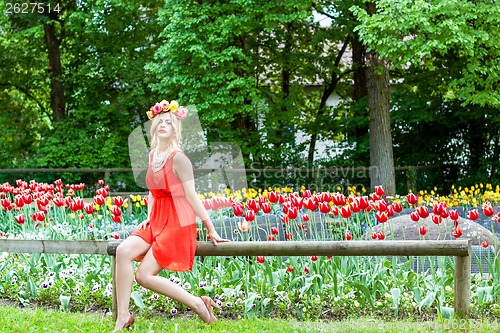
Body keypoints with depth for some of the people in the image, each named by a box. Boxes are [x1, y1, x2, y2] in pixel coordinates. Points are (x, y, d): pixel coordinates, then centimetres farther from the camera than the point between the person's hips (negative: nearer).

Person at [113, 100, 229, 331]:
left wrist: (211, 230, -12)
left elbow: (192, 196, -14)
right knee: (123, 251, -17)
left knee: (144, 275, -15)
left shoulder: (178, 158, -14)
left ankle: (197, 303, -4)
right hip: (156, 221, 7)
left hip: (177, 223, -7)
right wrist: (148, 217, 8)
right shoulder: (153, 155, 10)